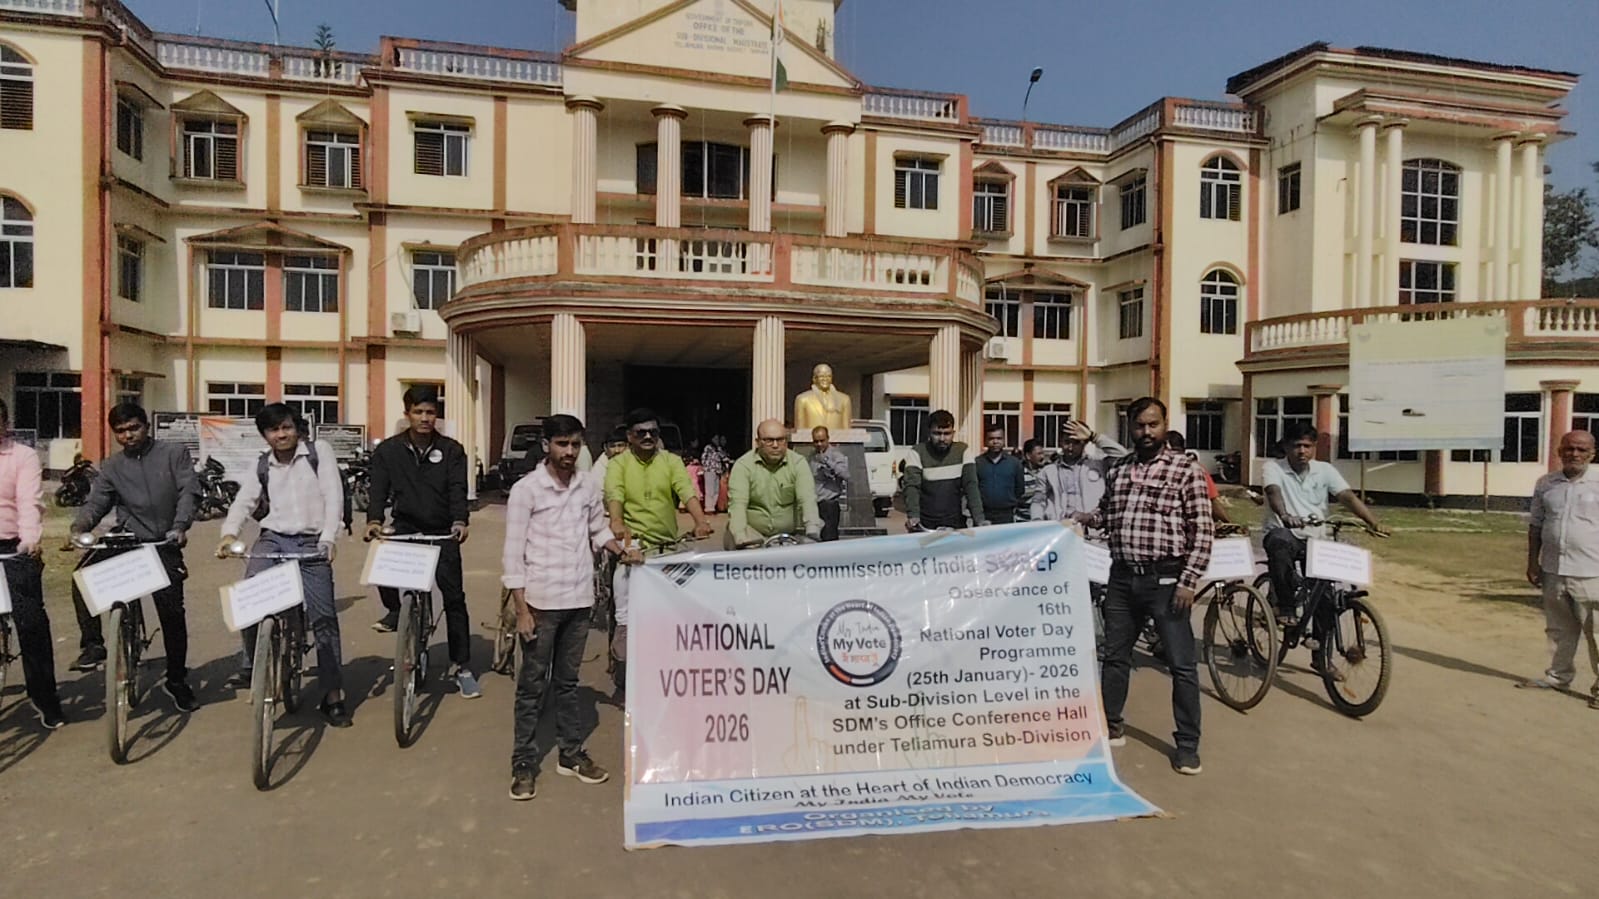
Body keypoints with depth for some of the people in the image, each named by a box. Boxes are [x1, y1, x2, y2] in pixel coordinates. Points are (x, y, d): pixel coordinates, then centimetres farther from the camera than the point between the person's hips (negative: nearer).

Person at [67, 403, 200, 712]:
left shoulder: (175, 453, 2)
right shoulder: (111, 467, 11)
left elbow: (189, 491, -9)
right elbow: (96, 502, 2)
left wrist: (180, 526, -24)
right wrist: (80, 526, -20)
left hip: (164, 545, -2)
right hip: (124, 541, 3)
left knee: (172, 612, 0)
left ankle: (177, 680, 14)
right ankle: (93, 644, -9)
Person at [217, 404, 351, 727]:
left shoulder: (318, 451, 2)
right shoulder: (263, 466, 13)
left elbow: (333, 496, -6)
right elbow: (243, 502, 3)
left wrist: (328, 539, -17)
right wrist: (229, 534, -17)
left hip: (310, 542, -3)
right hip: (273, 538, 3)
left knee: (324, 618, -1)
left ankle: (333, 695, 8)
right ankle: (252, 666, -1)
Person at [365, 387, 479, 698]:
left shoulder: (451, 450, -2)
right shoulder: (388, 451, 1)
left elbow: (457, 489, -12)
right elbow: (379, 489, -6)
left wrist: (460, 521, -31)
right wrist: (374, 520, -26)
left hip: (442, 532, 0)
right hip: (405, 528, 1)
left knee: (454, 597, -1)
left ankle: (461, 667, 11)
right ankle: (395, 611, 3)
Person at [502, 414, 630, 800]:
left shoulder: (588, 484, 3)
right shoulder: (526, 489, -10)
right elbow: (514, 553, -10)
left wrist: (624, 552, 0)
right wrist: (521, 609, -13)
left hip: (579, 599, 4)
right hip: (541, 601, -4)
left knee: (567, 681, 17)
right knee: (533, 685, 6)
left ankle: (571, 754, 27)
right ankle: (524, 763, 17)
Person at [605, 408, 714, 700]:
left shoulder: (671, 462, 8)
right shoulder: (618, 464, 2)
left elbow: (687, 492, -8)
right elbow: (614, 495, -16)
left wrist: (700, 522, -27)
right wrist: (617, 523, -38)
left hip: (668, 549, 3)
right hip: (632, 547, -3)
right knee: (627, 618, -5)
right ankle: (623, 683, 6)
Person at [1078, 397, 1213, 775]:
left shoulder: (1186, 468, -5)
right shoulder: (1117, 470, 9)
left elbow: (1202, 531, -7)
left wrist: (1189, 580, -13)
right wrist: (1087, 518, 1)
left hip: (1165, 579, -4)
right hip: (1122, 577, 5)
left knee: (1182, 664, 2)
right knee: (1115, 656, 14)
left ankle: (1187, 744, 16)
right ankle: (1111, 726, 31)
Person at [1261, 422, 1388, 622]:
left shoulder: (1325, 470, 5)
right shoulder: (1273, 467, -5)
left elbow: (1347, 496, -9)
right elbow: (1273, 492, -26)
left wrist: (1372, 522, -26)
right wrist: (1285, 516, -49)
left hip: (1315, 539, 4)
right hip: (1282, 533, -4)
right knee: (1280, 542, -38)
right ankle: (1285, 607, -28)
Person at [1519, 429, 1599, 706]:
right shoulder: (1546, 484, 8)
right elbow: (1535, 525, 13)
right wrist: (1532, 562, 10)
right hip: (1553, 571, 4)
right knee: (1559, 630, 16)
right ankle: (1559, 675, 28)